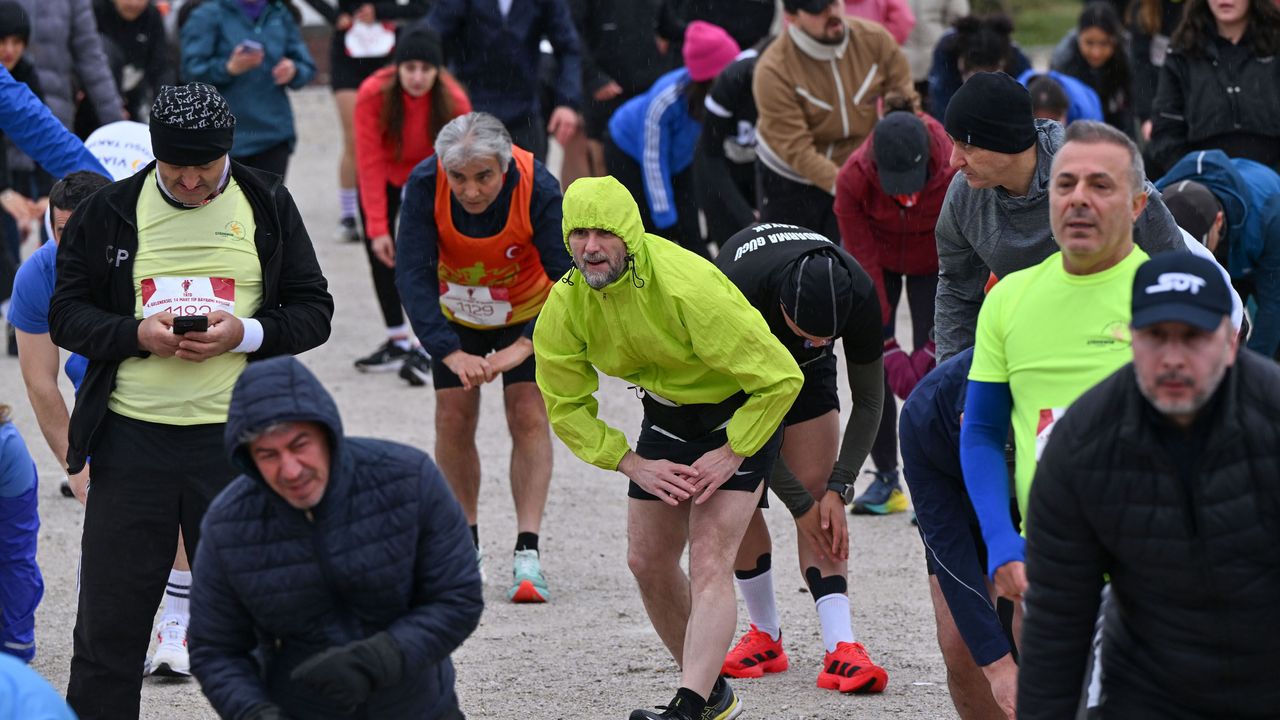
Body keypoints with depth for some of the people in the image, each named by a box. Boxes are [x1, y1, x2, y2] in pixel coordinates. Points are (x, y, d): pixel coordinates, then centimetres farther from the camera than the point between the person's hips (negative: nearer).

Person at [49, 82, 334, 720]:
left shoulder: (267, 206, 5)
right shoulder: (110, 211, 3)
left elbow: (313, 309, 7)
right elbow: (66, 314, 5)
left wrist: (246, 333, -12)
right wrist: (138, 335, -13)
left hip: (234, 438, 0)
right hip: (131, 435, 0)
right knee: (109, 620, 2)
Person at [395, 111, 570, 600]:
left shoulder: (538, 189, -33)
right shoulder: (425, 185, -30)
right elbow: (413, 276, -30)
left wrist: (524, 346, -46)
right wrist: (451, 354, -41)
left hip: (527, 314, -1)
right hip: (455, 316, 2)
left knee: (529, 417, -11)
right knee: (453, 421, 0)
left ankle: (527, 554, -15)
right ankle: (465, 543, 16)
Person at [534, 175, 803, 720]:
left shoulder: (689, 288, -33)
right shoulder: (566, 304, -16)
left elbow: (781, 378, -26)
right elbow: (566, 405, -2)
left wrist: (731, 455, -22)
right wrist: (635, 465, -11)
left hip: (740, 416, -6)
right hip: (666, 418, 6)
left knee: (709, 563, -18)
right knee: (647, 561, 5)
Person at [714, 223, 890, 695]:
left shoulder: (858, 297, -34)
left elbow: (867, 402, -18)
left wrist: (837, 490, -25)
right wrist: (799, 501, -30)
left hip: (807, 374, 2)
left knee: (817, 494, -12)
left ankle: (841, 649, -21)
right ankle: (765, 635, 5)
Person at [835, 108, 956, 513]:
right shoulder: (852, 180, -31)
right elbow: (864, 267, -24)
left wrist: (933, 345, -27)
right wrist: (887, 346, -25)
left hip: (932, 263, -1)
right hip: (880, 259, 1)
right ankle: (885, 477, 4)